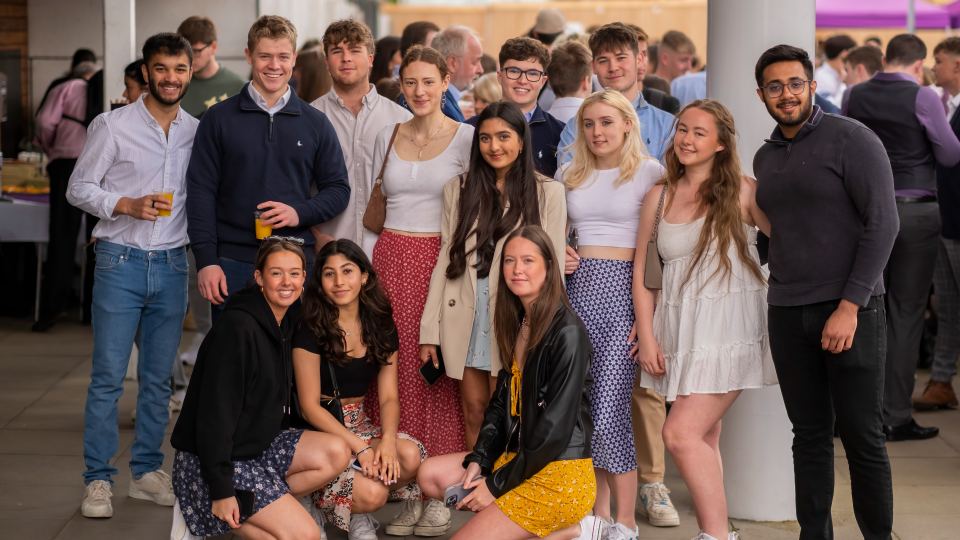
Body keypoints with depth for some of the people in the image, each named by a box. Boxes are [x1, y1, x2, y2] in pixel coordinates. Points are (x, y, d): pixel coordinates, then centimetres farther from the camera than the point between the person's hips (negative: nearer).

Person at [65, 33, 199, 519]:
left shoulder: (198, 132, 6)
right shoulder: (112, 125, -3)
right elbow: (78, 188, -2)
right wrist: (126, 205, -15)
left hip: (172, 264, 3)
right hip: (120, 261, -3)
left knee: (158, 377, 10)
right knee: (108, 377, -3)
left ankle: (147, 471, 21)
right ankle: (98, 479, 4)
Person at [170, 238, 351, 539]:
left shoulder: (286, 322, 6)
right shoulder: (237, 327, -21)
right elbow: (215, 413, -23)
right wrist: (220, 491, -24)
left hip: (258, 444, 9)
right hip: (211, 461, -9)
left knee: (336, 453, -8)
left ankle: (262, 511, -2)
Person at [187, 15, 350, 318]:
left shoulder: (315, 123, 9)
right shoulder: (219, 119, 4)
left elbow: (338, 189, 10)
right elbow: (201, 191, 1)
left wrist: (300, 213, -10)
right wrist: (206, 260, -7)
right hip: (233, 262, -1)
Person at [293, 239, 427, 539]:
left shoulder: (381, 326, 6)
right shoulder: (310, 329, -10)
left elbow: (389, 397, 3)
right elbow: (310, 406, -12)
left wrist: (388, 440, -19)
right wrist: (360, 448, -19)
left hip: (359, 424, 5)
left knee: (411, 455, -26)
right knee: (372, 492, -30)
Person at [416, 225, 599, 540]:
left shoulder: (567, 333, -17)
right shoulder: (517, 325, 10)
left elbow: (556, 429, -19)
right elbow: (501, 402, 14)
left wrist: (497, 484, -15)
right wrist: (479, 461, -1)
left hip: (562, 475, -9)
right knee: (430, 475, 3)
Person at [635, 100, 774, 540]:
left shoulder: (743, 192, -3)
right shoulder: (660, 196, 10)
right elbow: (641, 272, 10)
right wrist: (647, 337, 4)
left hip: (727, 327, -5)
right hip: (678, 328, 5)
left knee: (682, 434, -15)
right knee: (703, 440, 9)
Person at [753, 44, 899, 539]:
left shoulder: (851, 140, -6)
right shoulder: (764, 159, 12)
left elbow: (883, 223, -11)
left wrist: (850, 306, -17)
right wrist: (780, 294, 7)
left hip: (849, 310, -5)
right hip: (786, 315, 5)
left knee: (862, 436, -1)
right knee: (809, 435, 7)